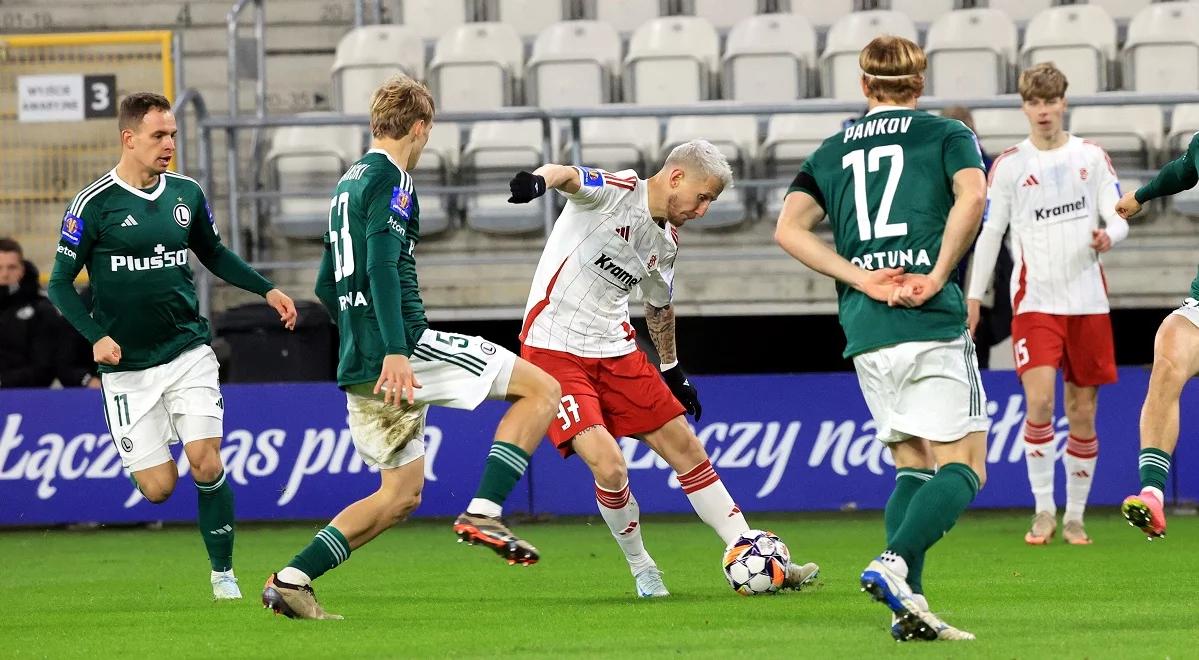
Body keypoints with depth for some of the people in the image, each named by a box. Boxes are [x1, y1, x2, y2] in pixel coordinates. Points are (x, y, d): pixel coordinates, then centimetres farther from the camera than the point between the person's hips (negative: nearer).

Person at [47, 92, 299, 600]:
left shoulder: (186, 194, 5)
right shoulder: (94, 204, -8)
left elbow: (214, 254, 23)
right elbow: (60, 283, -3)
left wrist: (267, 290, 13)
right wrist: (96, 337, -16)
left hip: (189, 352, 3)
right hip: (126, 364, -3)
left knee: (206, 463, -14)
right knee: (158, 488, -5)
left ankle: (223, 572, 1)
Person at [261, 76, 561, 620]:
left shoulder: (348, 183, 22)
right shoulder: (390, 178, -6)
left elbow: (327, 286, 28)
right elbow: (382, 264, -20)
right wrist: (395, 350, -27)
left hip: (360, 366, 9)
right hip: (403, 348, -9)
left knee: (401, 495, 15)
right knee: (541, 388, -4)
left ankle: (292, 580, 5)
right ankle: (484, 512, -15)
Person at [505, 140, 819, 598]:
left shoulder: (667, 240, 10)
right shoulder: (617, 191, -13)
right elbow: (567, 176, -35)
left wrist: (673, 372, 32)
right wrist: (539, 180, -58)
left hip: (615, 353, 8)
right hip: (555, 350, -8)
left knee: (686, 448, 7)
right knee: (609, 467, -19)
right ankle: (642, 570, 6)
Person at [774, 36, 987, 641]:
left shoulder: (832, 151, 18)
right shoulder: (946, 135, 7)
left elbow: (789, 229, 4)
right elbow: (971, 195, -13)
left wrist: (862, 279, -1)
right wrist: (938, 277, -10)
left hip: (864, 330, 4)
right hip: (932, 321, -4)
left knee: (914, 467, 13)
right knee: (962, 467, -3)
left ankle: (908, 605, -1)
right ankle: (894, 564, -26)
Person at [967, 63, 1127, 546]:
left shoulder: (1091, 157, 7)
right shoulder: (1009, 165, 4)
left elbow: (1118, 218, 5)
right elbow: (989, 233, 7)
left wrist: (1109, 236, -19)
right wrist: (973, 297, 5)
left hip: (1088, 302, 2)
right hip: (1035, 302, -2)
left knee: (1083, 413, 4)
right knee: (1039, 402, -17)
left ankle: (1075, 516, 14)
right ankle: (1044, 511, -6)